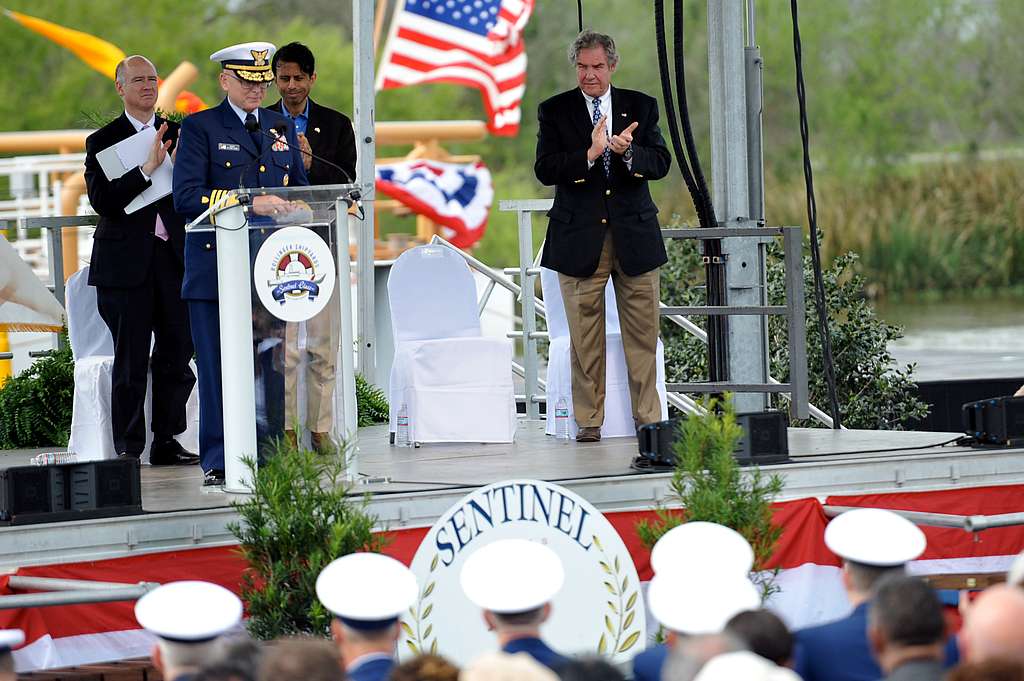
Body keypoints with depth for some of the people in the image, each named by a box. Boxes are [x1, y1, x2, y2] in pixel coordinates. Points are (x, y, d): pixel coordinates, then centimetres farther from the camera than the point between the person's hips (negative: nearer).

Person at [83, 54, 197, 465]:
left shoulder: (177, 134, 12)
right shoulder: (103, 141, 1)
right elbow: (101, 200, -11)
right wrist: (146, 169, -20)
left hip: (173, 258, 4)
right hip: (126, 261, -4)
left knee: (177, 354, 4)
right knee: (130, 360, -2)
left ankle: (166, 442, 13)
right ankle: (127, 448, 3)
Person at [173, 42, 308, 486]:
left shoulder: (281, 128, 17)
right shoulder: (200, 128, 0)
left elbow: (300, 190, 24)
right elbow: (187, 197, -11)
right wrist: (248, 204, -21)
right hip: (217, 264, -4)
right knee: (220, 369, -4)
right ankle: (218, 463, 0)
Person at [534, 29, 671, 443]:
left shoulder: (641, 107, 8)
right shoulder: (555, 111, 4)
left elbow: (660, 164, -1)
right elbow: (545, 169, -7)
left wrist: (627, 152, -21)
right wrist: (590, 154, -22)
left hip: (635, 237, 1)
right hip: (579, 238, -1)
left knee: (642, 332, 3)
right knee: (584, 336, 0)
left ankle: (648, 418, 9)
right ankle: (588, 421, 5)